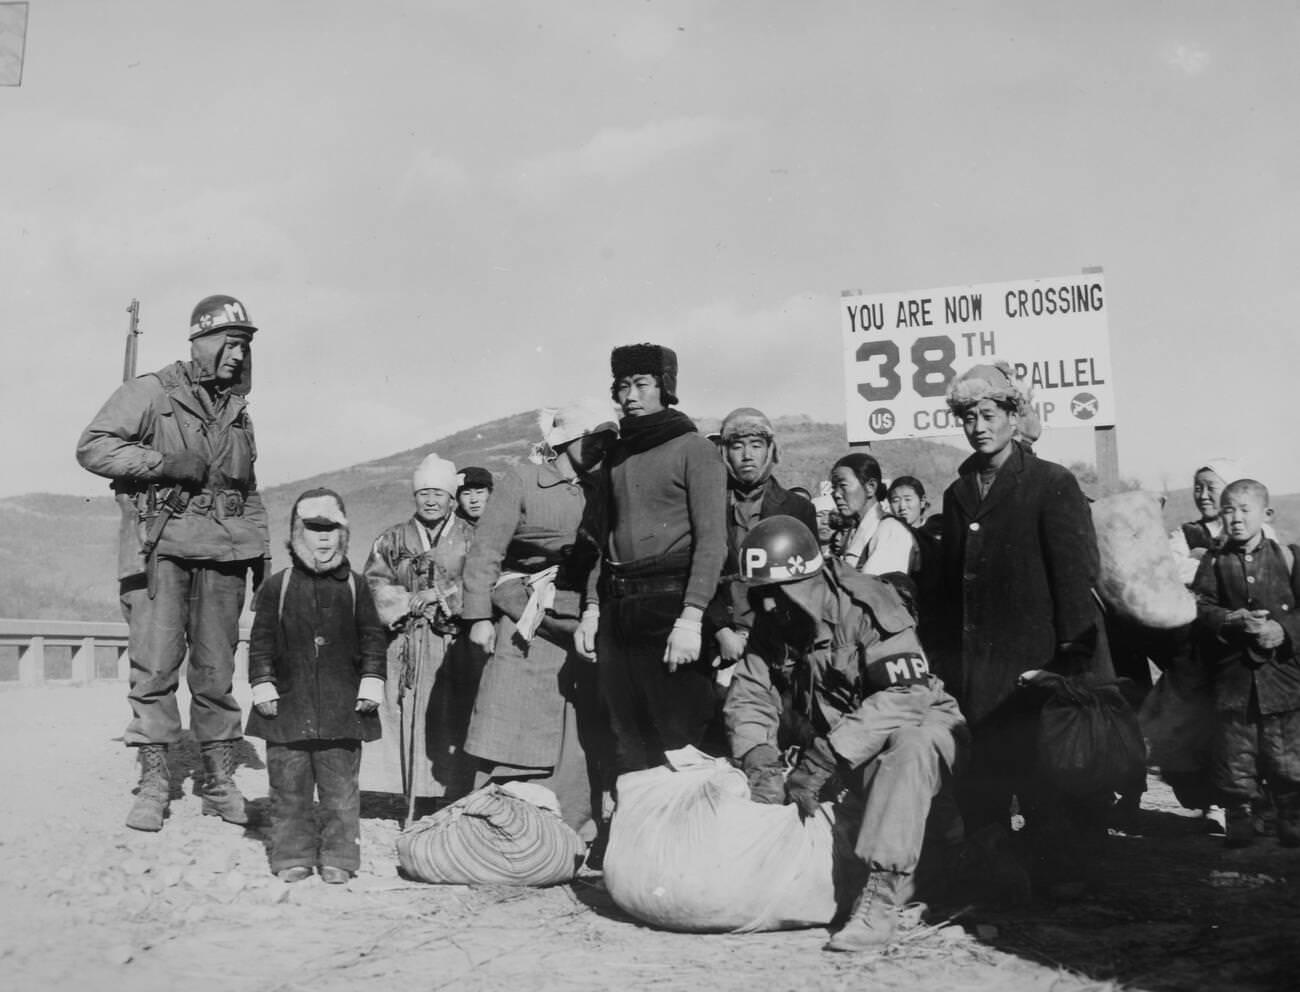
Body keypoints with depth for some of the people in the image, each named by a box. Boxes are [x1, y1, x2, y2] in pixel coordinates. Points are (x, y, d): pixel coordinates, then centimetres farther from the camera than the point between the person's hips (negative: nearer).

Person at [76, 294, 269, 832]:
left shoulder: (237, 410, 19)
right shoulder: (150, 393, 1)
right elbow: (92, 446, -6)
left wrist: (261, 547, 18)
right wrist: (165, 464, -14)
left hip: (222, 551, 4)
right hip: (161, 546, -4)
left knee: (216, 670, 6)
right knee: (155, 665, -6)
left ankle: (219, 781, 14)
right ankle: (153, 782, 4)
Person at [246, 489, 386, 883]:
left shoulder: (354, 586, 5)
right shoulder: (277, 586, 3)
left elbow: (373, 637, 8)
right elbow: (261, 641, 5)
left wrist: (371, 681, 1)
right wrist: (263, 684, -1)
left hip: (343, 704, 0)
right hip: (289, 704, 0)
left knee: (341, 785, 3)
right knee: (289, 787, 5)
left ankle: (338, 857, 13)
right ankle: (293, 855, 18)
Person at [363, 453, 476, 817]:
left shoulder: (471, 538, 7)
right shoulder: (393, 540, 15)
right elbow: (374, 585, 6)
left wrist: (443, 595, -11)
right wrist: (408, 602, -7)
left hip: (456, 642, -2)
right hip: (408, 646, 2)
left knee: (454, 721, -6)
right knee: (413, 723, 1)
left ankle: (459, 798, 0)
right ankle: (417, 803, 9)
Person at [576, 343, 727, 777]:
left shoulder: (694, 449, -2)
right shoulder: (616, 457, 17)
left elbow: (711, 540, -10)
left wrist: (691, 617, -18)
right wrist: (592, 607, 11)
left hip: (670, 601, -6)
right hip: (618, 607, 6)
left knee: (680, 734, -7)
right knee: (628, 742, 10)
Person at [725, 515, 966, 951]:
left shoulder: (867, 606, -24)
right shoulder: (772, 625, -4)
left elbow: (906, 695, -33)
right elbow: (749, 695, -9)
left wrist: (826, 757, -39)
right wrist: (759, 759, -30)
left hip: (915, 722, -6)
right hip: (827, 734, 6)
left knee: (910, 751, -38)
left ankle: (883, 892, -37)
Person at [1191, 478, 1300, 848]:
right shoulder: (1214, 561, 3)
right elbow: (1199, 608, -4)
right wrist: (1233, 620, -19)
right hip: (1232, 669, 1)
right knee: (1235, 752, 5)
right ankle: (1239, 818, 18)